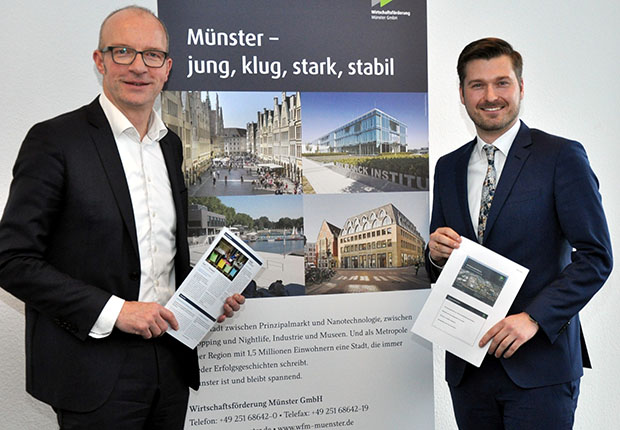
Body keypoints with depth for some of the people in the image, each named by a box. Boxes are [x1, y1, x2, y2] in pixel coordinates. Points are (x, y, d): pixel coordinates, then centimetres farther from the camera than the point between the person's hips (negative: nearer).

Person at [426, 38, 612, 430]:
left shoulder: (562, 157, -4)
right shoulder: (448, 168, 11)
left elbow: (596, 257, -8)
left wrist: (533, 317, -18)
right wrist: (436, 253, -6)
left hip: (540, 363, -4)